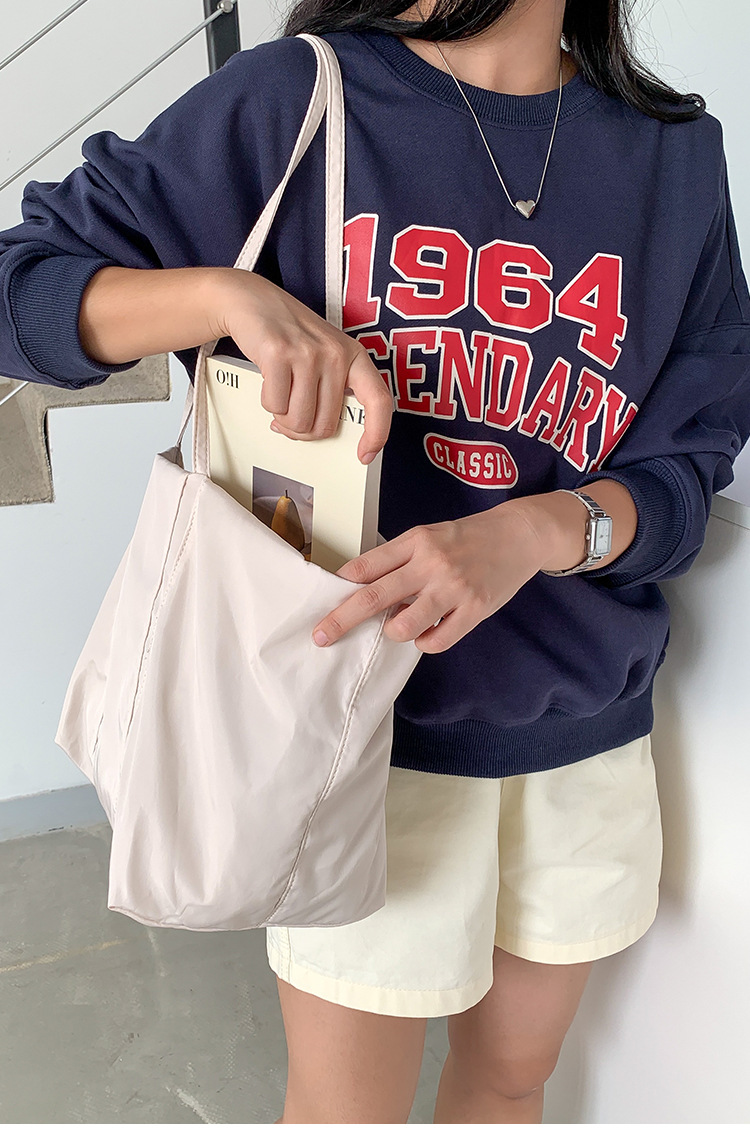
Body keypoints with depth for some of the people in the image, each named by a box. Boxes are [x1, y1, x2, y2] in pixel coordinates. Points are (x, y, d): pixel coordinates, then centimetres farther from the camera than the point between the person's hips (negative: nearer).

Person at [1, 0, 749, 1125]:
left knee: (512, 1073, 24)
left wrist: (533, 532, -23)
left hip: (588, 728, 4)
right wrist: (228, 292, -26)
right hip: (369, 720, -3)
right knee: (348, 1107, 13)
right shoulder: (290, 101, -7)